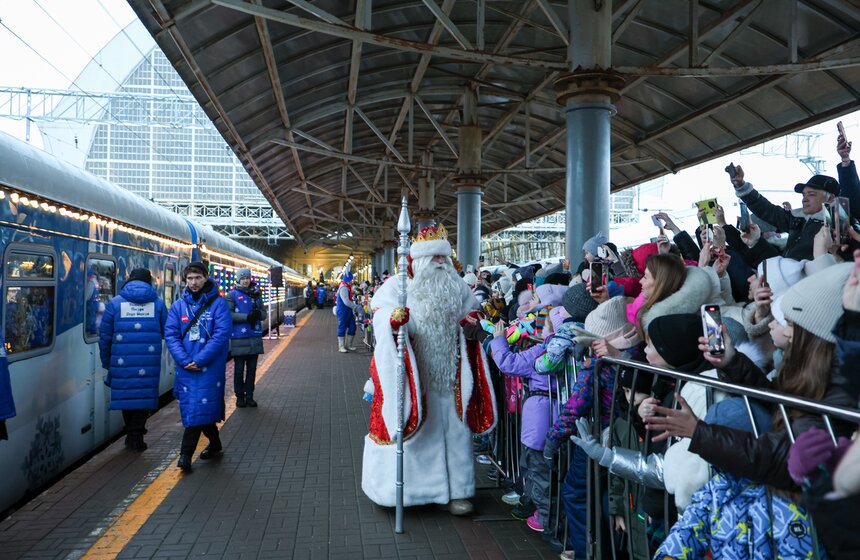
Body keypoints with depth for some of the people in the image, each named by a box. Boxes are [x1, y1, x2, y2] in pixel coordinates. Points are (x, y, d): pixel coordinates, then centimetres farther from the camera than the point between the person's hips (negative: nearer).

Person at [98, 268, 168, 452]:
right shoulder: (157, 303, 5)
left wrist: (106, 363, 13)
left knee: (126, 395, 15)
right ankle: (136, 437, 6)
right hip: (149, 363, -1)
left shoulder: (115, 303, 4)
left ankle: (132, 435, 26)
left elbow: (105, 336, 4)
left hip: (123, 361, 1)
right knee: (144, 395, 7)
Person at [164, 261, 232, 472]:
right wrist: (184, 360, -12)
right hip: (185, 367, 4)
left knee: (198, 407, -7)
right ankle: (215, 445, 30)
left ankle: (186, 453, 1)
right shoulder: (179, 305, 8)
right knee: (197, 408, 12)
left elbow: (222, 333, -12)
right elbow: (170, 334, 2)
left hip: (209, 366, -4)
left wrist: (200, 360, -17)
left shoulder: (218, 303, -4)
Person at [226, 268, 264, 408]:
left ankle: (249, 396, 19)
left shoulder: (255, 294, 12)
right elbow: (229, 314, -11)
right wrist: (247, 317, -20)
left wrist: (258, 313, -10)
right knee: (239, 368, 3)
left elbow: (263, 313, 13)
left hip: (255, 337, 4)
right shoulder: (232, 295, -1)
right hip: (239, 338, -4)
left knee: (252, 368, 9)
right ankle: (240, 396, 15)